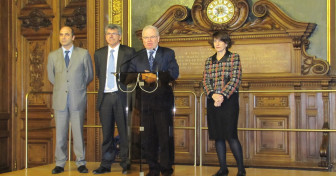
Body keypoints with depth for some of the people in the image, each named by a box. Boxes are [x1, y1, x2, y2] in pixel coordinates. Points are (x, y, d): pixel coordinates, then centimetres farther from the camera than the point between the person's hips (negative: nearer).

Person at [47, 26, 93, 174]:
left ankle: (81, 163, 13)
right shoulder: (53, 56, 9)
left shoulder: (83, 54, 3)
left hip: (78, 99, -2)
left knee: (78, 133, 2)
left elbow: (89, 75, 10)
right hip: (60, 99, 2)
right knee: (60, 133, 5)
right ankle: (60, 163, 15)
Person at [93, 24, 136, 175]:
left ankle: (126, 164, 9)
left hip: (121, 96, -3)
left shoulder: (129, 52, 1)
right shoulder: (99, 54, 12)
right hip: (105, 97, 3)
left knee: (124, 131, 0)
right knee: (107, 132, 8)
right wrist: (104, 86, 11)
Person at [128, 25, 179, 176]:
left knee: (165, 136, 0)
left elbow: (174, 73, -7)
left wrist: (156, 77, -18)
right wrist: (142, 77, -15)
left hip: (163, 101, -2)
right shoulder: (137, 56, 14)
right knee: (149, 137, 7)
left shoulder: (168, 53, 7)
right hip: (145, 101, 3)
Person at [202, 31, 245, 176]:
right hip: (212, 101, 5)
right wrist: (213, 94, -11)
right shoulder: (209, 61, 14)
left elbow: (235, 79, -7)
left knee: (231, 135, -9)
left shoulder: (234, 57, 2)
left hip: (229, 100, -4)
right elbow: (205, 81, 8)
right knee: (217, 136, 6)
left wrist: (223, 96, -16)